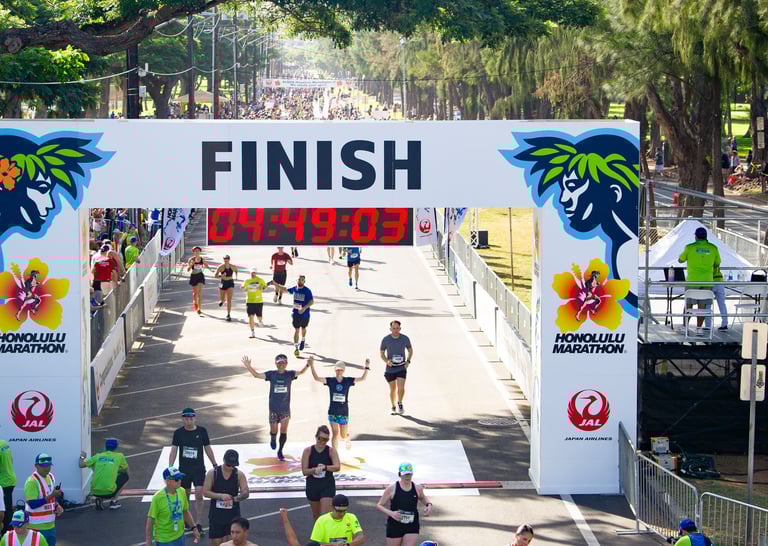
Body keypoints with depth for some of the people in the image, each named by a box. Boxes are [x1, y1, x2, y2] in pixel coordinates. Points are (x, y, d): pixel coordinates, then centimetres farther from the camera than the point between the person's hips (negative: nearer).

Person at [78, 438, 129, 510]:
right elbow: (126, 470, 21)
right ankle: (114, 501, 13)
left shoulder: (98, 456, 10)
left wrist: (82, 457, 30)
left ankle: (99, 499, 10)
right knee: (124, 476, 22)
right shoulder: (119, 456, 6)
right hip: (109, 492, -3)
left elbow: (81, 465, 9)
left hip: (95, 492, 3)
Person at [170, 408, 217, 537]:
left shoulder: (202, 431, -2)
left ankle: (198, 524, -7)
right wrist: (170, 467, -13)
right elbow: (174, 450, -4)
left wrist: (214, 465, 11)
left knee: (199, 494, -12)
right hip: (184, 469, 1)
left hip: (199, 469, -1)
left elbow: (208, 449, 7)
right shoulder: (178, 433, -3)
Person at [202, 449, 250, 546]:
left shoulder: (239, 475, -3)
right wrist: (221, 496, -23)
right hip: (216, 514, 0)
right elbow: (205, 492, -7)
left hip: (233, 514, 0)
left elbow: (246, 493, -10)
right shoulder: (212, 473, -5)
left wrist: (235, 499, -30)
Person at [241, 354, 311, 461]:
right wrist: (248, 366, -22)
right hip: (273, 408, 0)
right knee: (274, 431, 9)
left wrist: (307, 365, -38)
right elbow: (257, 375, -8)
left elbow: (300, 372, -19)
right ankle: (272, 439, 44)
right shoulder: (271, 374, -5)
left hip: (285, 408, 0)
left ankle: (280, 451, 17)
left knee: (284, 432, -1)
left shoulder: (289, 374, -5)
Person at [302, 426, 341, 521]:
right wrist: (315, 469, -27)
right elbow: (304, 471, -8)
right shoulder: (308, 451, -5)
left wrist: (325, 467, -39)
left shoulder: (331, 451, -8)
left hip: (328, 485, -2)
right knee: (316, 515, 17)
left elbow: (337, 467, -22)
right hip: (312, 486, 2)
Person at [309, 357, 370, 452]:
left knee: (343, 435, 10)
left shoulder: (348, 381, -3)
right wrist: (312, 366, -23)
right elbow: (317, 378, -13)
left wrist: (367, 367, -20)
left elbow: (362, 378, -8)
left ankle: (347, 439, 47)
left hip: (344, 412, 1)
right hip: (333, 411, 0)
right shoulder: (330, 381, -4)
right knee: (335, 434, -7)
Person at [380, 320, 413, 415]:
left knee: (401, 388, -14)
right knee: (392, 389, 8)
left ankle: (400, 403, 14)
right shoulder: (386, 339, -7)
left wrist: (408, 361, -4)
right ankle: (393, 407, 28)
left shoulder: (405, 338, -5)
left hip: (401, 368, 0)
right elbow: (382, 354, 3)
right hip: (390, 369, 0)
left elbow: (410, 350, 11)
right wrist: (387, 361, -17)